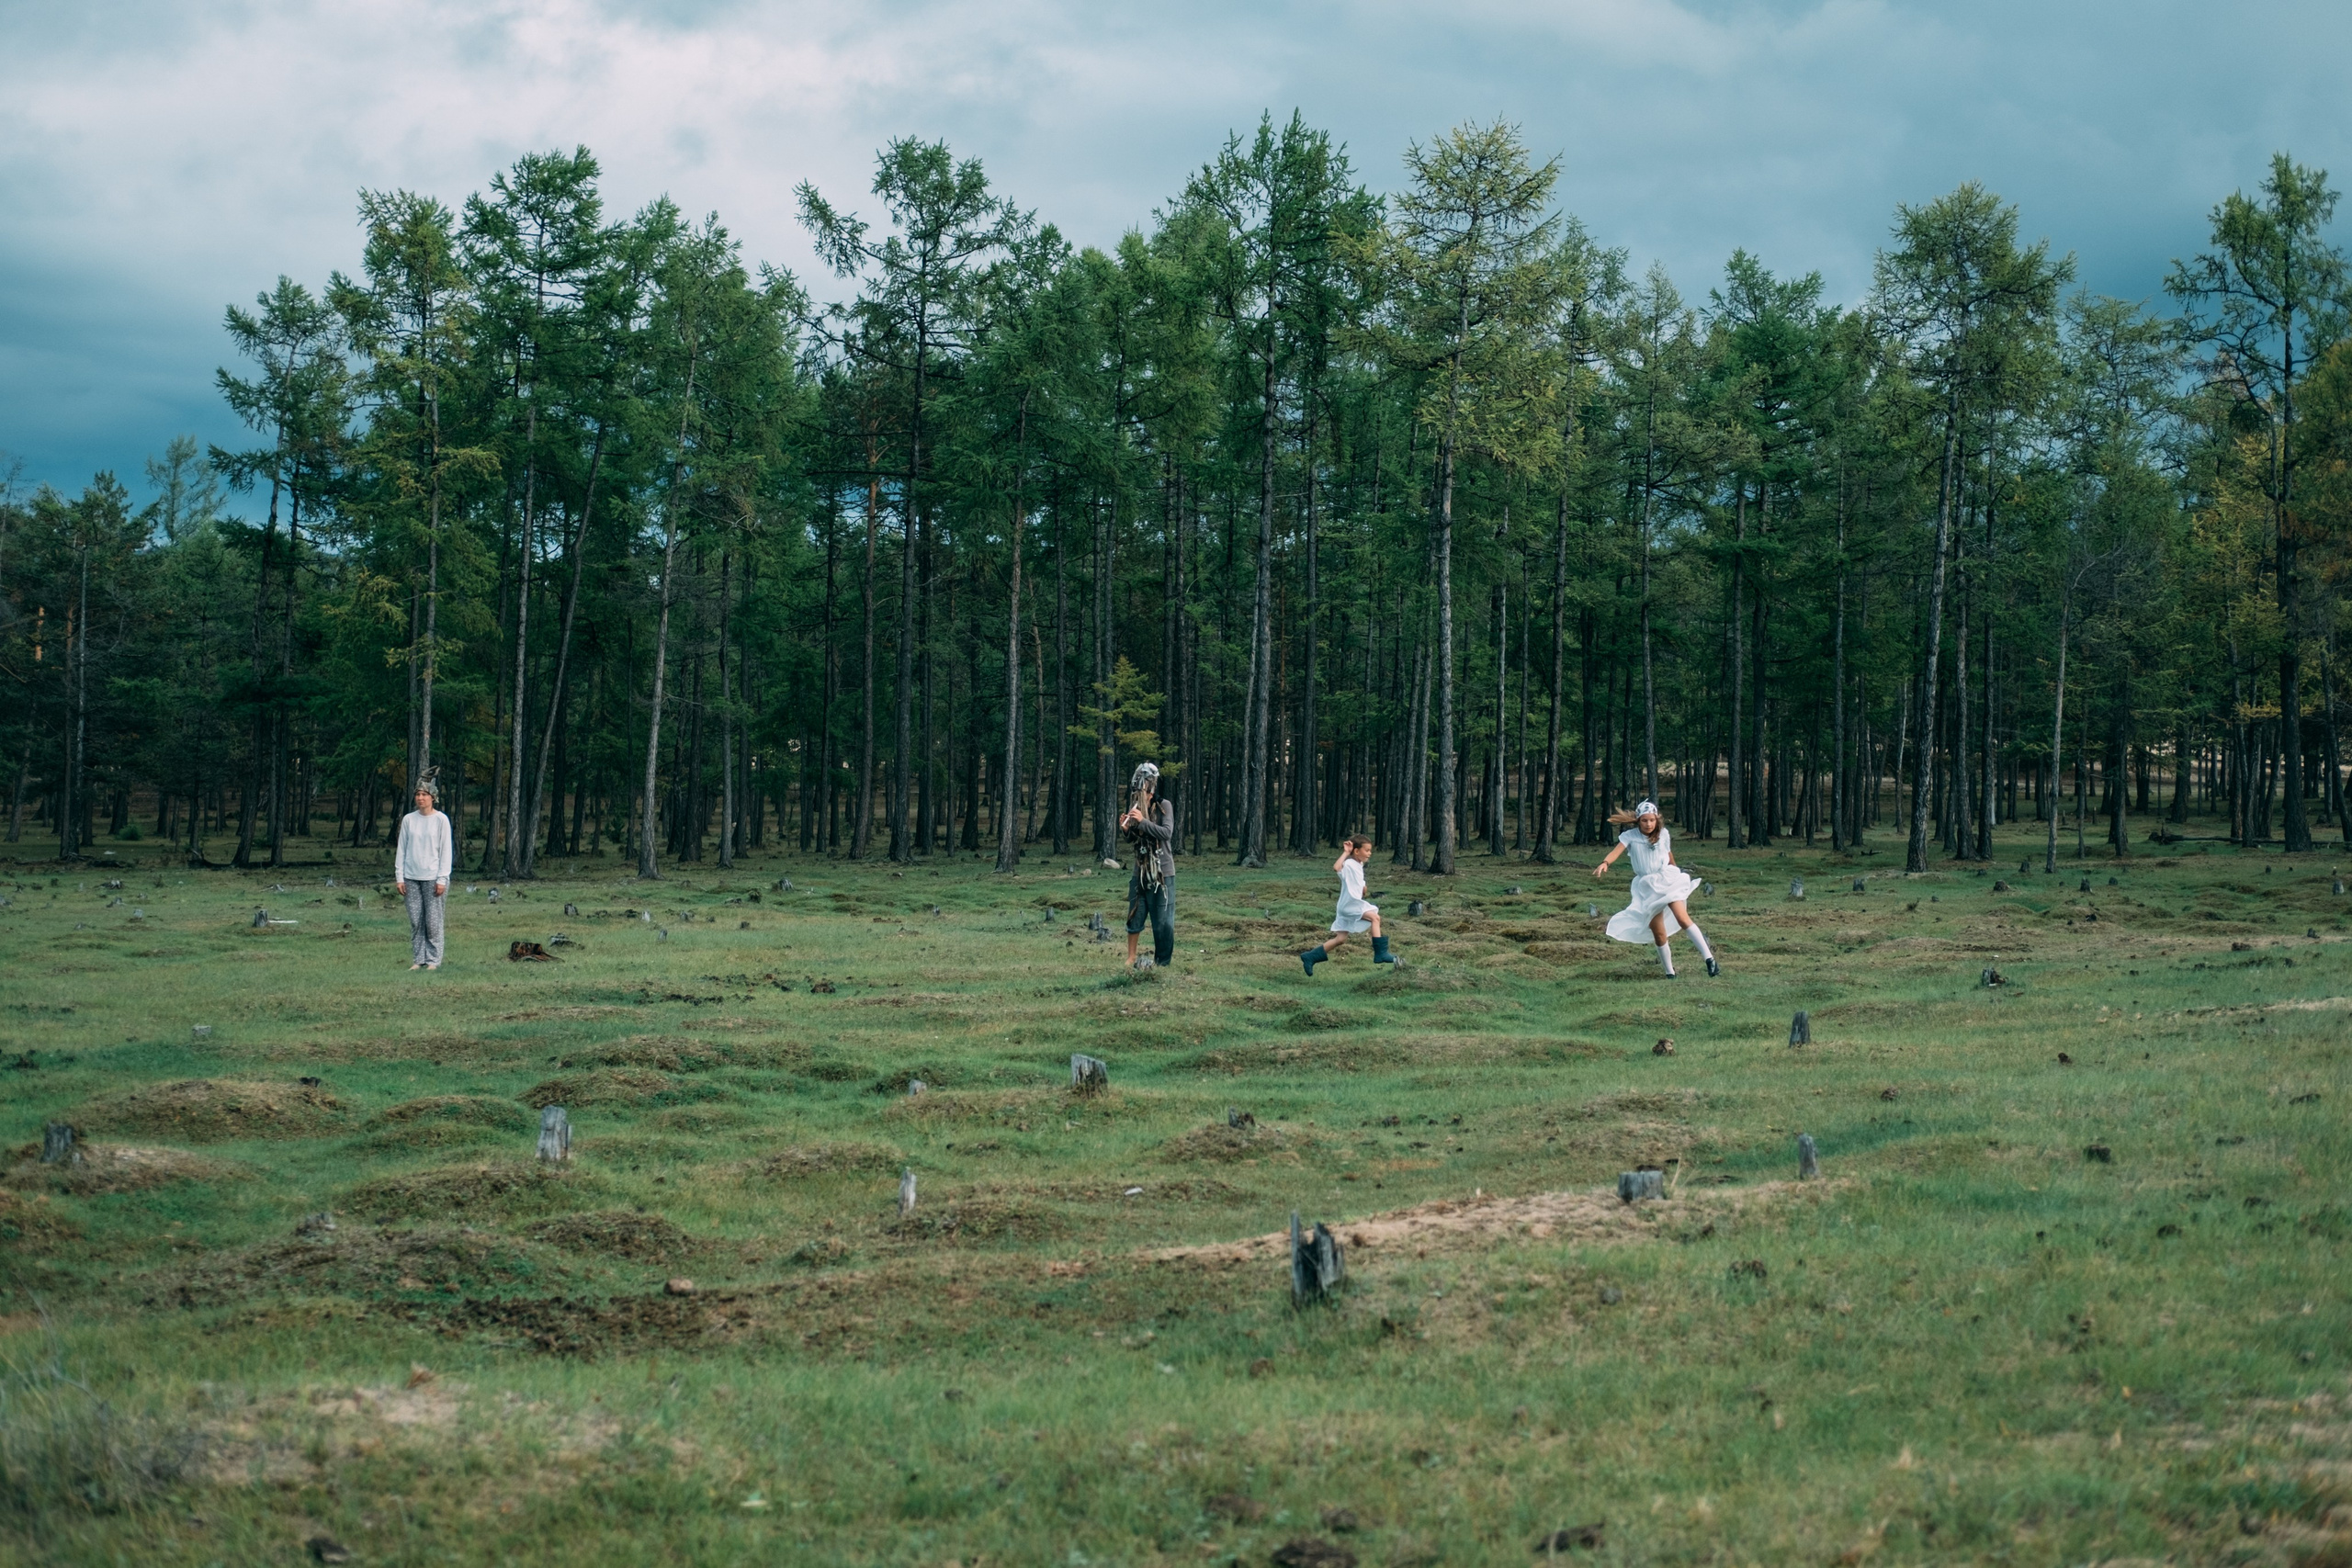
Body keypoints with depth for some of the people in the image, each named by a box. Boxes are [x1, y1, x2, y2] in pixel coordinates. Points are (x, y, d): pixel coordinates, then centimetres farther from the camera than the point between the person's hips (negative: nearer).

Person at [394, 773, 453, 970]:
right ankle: (418, 959, 9)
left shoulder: (441, 819, -1)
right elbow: (402, 849, 10)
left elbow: (446, 851, -2)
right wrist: (399, 877, 4)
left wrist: (442, 879, -7)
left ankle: (433, 960, 4)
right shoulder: (408, 820, 7)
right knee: (415, 921, 3)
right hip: (411, 878, 3)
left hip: (432, 878, -3)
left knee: (433, 921, -3)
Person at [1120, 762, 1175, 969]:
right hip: (1141, 871, 5)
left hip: (1162, 872, -5)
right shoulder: (1135, 809, 6)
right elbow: (1132, 840, 14)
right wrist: (1125, 829, -7)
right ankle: (1131, 959, 14)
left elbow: (1166, 833, -19)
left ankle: (1164, 961, 8)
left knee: (1163, 919, -1)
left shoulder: (1164, 806, -8)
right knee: (1135, 916, 6)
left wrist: (1143, 821, -24)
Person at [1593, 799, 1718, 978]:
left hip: (1667, 878, 0)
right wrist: (1605, 863, -41)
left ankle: (1709, 959, -23)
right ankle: (1669, 972, 14)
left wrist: (1675, 872, 29)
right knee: (1658, 933, 1)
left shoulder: (1663, 834, 2)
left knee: (1682, 918, -20)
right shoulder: (1630, 836, -5)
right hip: (1646, 887, 0)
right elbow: (1616, 851, -21)